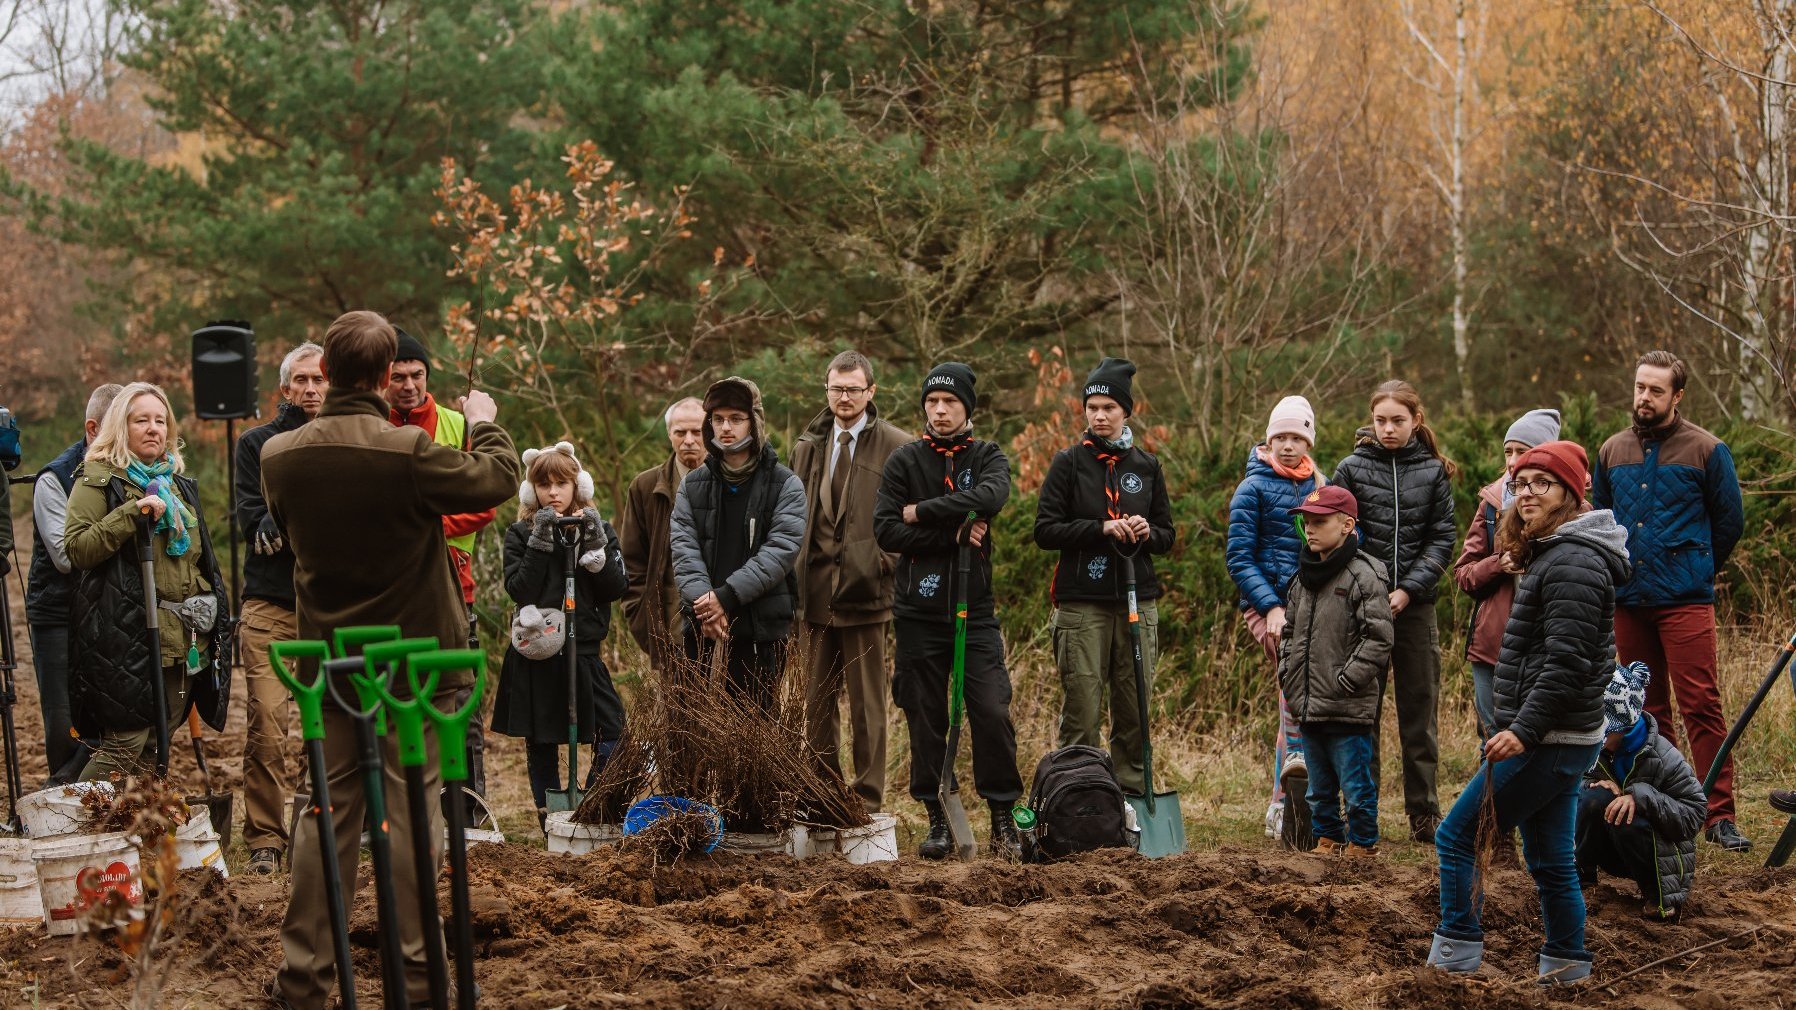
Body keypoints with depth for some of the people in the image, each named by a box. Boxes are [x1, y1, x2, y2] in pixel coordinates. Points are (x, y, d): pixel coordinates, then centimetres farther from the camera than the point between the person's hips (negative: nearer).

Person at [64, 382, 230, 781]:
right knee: (124, 747, -14)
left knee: (155, 750, 8)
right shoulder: (98, 479, -1)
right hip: (127, 637, -7)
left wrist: (213, 621, 24)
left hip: (182, 640, 7)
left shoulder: (179, 483, 21)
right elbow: (76, 548, -14)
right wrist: (133, 513, -21)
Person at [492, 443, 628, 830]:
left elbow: (616, 588, -1)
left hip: (584, 649, 1)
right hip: (537, 652, -1)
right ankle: (550, 817, 15)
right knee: (540, 740, 5)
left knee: (612, 725, -12)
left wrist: (595, 546, -12)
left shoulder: (599, 529, 7)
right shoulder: (520, 534, 2)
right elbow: (520, 590, -11)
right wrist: (541, 543, -16)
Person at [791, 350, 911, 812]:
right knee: (817, 702, 8)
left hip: (865, 588, -5)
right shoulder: (808, 446, 14)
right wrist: (797, 575, 9)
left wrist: (888, 562, -11)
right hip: (816, 591, 5)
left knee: (867, 703, 0)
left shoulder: (896, 446, -1)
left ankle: (867, 797, 5)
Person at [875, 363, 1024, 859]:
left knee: (993, 715, -8)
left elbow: (990, 497, -17)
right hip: (919, 613, 0)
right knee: (926, 721, 4)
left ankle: (1003, 818, 2)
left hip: (975, 612, 0)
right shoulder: (905, 460, 5)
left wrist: (922, 511, -13)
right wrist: (953, 534, -11)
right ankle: (936, 819, 15)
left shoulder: (988, 457, 6)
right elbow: (886, 531, -6)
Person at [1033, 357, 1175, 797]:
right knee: (1082, 713, -5)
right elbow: (1045, 530, -2)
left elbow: (1166, 536, 16)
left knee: (1135, 711, 3)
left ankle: (1132, 797, 10)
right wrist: (1101, 529, -14)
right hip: (1082, 604, -3)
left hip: (1138, 601, 3)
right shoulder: (1069, 463, 3)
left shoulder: (1146, 466, 12)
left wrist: (1145, 533, -7)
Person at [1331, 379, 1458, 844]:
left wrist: (1408, 590, -10)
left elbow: (1442, 539, 2)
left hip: (1415, 604, 1)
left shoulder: (1433, 472, 4)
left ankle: (1424, 813, 11)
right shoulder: (1353, 469, 2)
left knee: (1420, 711, 5)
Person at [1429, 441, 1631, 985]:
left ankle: (1455, 956, -3)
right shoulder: (1550, 555, 16)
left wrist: (1524, 730, -26)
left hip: (1549, 740, -10)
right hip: (1554, 737, 10)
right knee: (1550, 859, 13)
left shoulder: (1573, 561, -17)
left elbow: (1566, 660, -23)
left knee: (1457, 837, -6)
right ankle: (1567, 967, 17)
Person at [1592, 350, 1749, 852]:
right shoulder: (1612, 451, 11)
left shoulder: (1706, 450, -1)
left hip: (1686, 601, -5)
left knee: (1701, 705, -10)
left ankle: (1719, 814, -9)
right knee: (1647, 708, 10)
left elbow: (1730, 521, 7)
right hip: (1628, 602, 5)